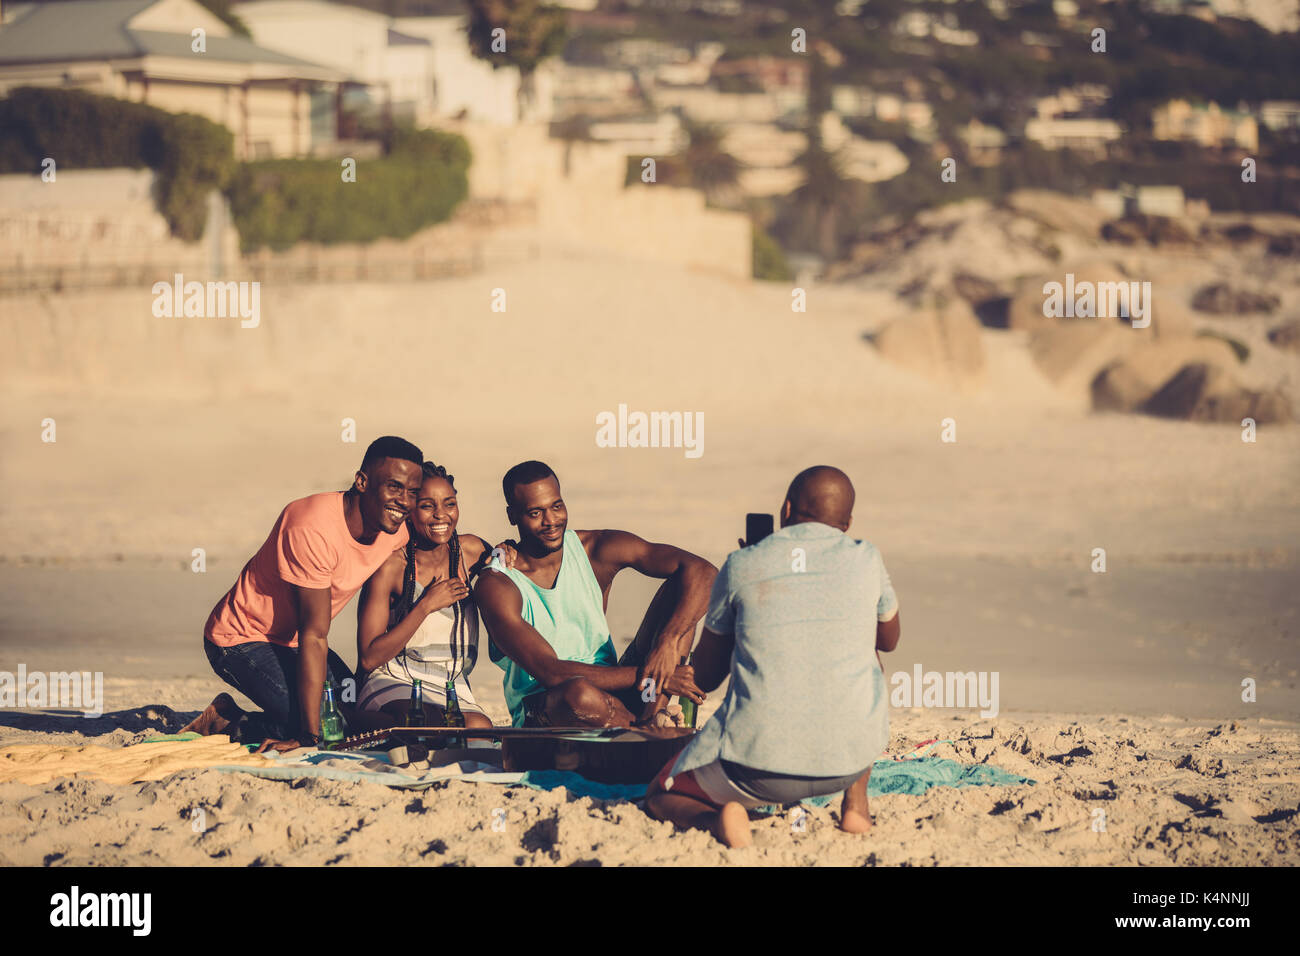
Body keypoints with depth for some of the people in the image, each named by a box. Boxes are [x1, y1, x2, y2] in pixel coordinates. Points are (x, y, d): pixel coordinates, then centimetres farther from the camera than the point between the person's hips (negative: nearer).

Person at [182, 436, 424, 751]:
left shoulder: (396, 529, -7)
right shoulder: (313, 528, -31)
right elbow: (314, 636, -31)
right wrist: (309, 737, -32)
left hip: (291, 643, 9)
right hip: (242, 639, -9)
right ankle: (227, 723, -1)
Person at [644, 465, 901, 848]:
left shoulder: (742, 566, 1)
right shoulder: (866, 560, 3)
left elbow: (704, 677, 13)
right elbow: (889, 639, 25)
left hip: (757, 765, -2)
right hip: (849, 760, 2)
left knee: (659, 798, 25)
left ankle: (716, 817, -11)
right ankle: (855, 803, 20)